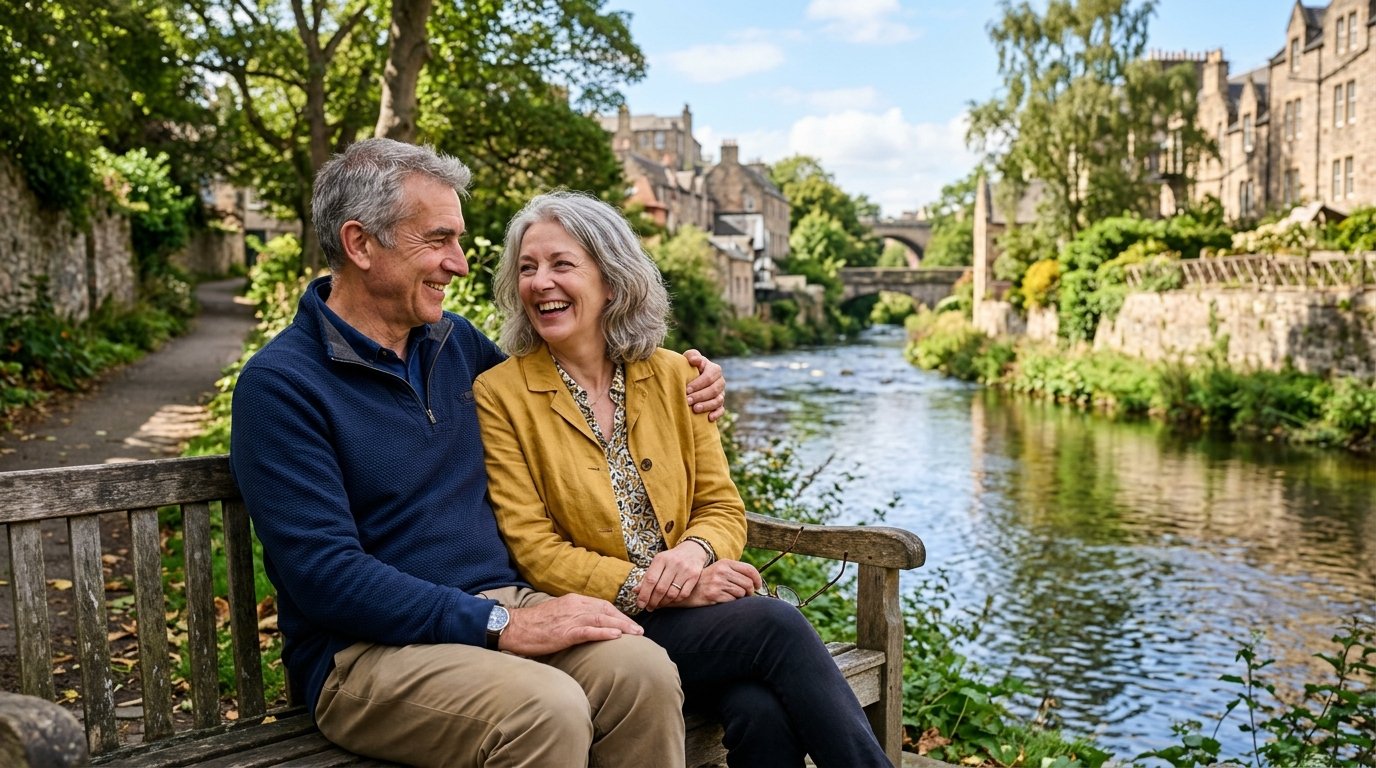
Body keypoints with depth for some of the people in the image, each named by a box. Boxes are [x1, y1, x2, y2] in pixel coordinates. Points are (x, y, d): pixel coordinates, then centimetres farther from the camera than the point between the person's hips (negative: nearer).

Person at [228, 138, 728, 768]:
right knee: (548, 710, -32)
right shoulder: (280, 383, -8)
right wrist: (501, 625, -21)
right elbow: (325, 575, -16)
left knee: (643, 670, -23)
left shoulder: (454, 341, 12)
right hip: (368, 648, -5)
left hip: (501, 606, 6)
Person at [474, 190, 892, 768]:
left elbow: (723, 509, 8)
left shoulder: (672, 376, 8)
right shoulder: (499, 393, -2)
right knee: (777, 625, -26)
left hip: (691, 605, 3)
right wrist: (646, 587, -20)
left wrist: (695, 552, -16)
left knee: (765, 714, -28)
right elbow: (534, 551, -8)